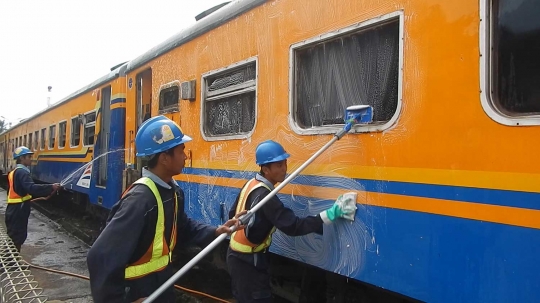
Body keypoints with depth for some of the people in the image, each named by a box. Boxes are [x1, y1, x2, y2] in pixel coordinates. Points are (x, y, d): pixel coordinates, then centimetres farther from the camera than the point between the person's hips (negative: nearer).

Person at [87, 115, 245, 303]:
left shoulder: (172, 190, -2)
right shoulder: (140, 198, -30)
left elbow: (183, 226, 13)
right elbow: (101, 256, -33)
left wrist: (214, 232, -2)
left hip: (162, 280, 8)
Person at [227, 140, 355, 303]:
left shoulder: (251, 184, 3)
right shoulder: (264, 196, -27)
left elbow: (233, 214, 12)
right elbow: (293, 226, -31)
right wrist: (330, 214, -34)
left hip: (238, 255, 10)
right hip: (247, 260, -10)